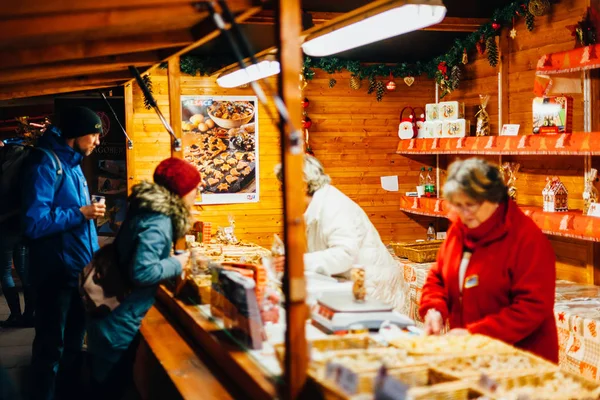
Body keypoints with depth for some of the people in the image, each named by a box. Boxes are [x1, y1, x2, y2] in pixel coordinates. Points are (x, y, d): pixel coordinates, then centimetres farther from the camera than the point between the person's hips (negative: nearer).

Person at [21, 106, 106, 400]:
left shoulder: (73, 164, 13)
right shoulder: (45, 164, -16)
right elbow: (34, 223, -24)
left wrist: (93, 256, 14)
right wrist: (80, 213, -20)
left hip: (80, 268, 9)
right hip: (57, 272, -9)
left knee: (74, 340, 19)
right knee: (51, 345, 3)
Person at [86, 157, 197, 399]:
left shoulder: (150, 210, 7)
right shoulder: (158, 222, -24)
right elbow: (142, 272, -32)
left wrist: (172, 258, 8)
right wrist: (177, 263, -17)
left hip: (116, 315, 9)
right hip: (120, 325, -9)